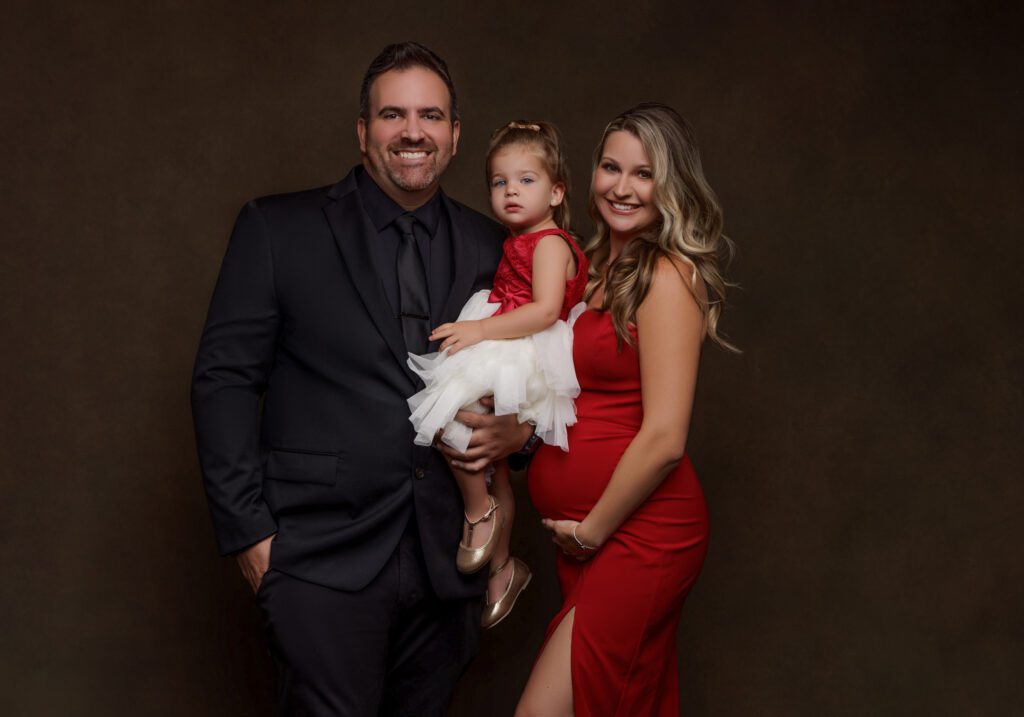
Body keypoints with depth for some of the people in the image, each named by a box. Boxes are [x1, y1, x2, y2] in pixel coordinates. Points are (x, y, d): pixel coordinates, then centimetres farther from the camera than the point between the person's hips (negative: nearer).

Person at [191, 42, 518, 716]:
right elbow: (225, 378, -3)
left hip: (446, 557, 4)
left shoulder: (489, 246, 10)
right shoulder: (277, 228, 0)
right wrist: (247, 528, -9)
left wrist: (521, 426, -3)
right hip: (326, 556, -3)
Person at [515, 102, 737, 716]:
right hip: (586, 534, 8)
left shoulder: (668, 276, -14)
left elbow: (664, 439, -19)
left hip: (639, 532, -8)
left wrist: (593, 529, -9)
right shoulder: (599, 269, 11)